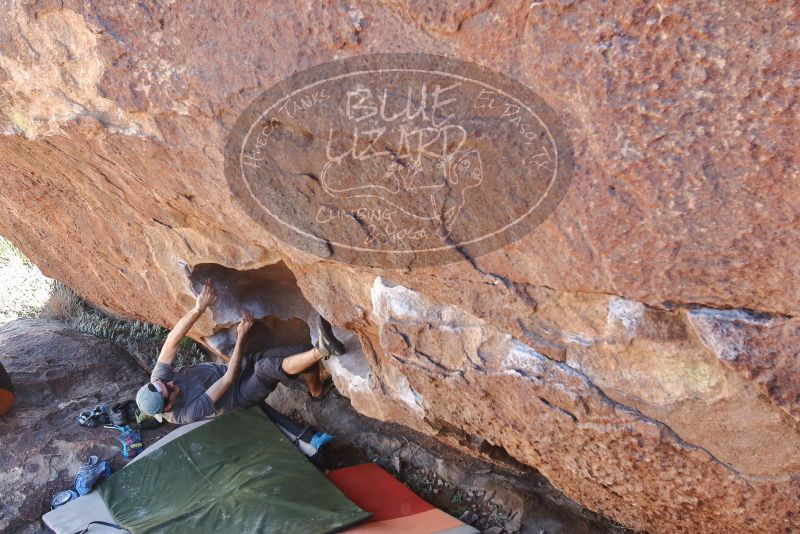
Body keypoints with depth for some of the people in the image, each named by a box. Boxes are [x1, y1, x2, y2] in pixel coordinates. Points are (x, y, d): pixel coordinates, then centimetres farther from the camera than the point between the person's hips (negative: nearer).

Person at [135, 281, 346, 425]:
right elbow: (228, 379, -29)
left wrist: (198, 308, -39)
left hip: (245, 363, 6)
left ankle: (316, 389, 8)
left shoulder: (157, 379, -13)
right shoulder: (188, 413, -27)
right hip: (243, 390, -6)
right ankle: (321, 350, -62)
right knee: (267, 367, -45)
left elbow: (173, 339, -25)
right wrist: (241, 335, -31)